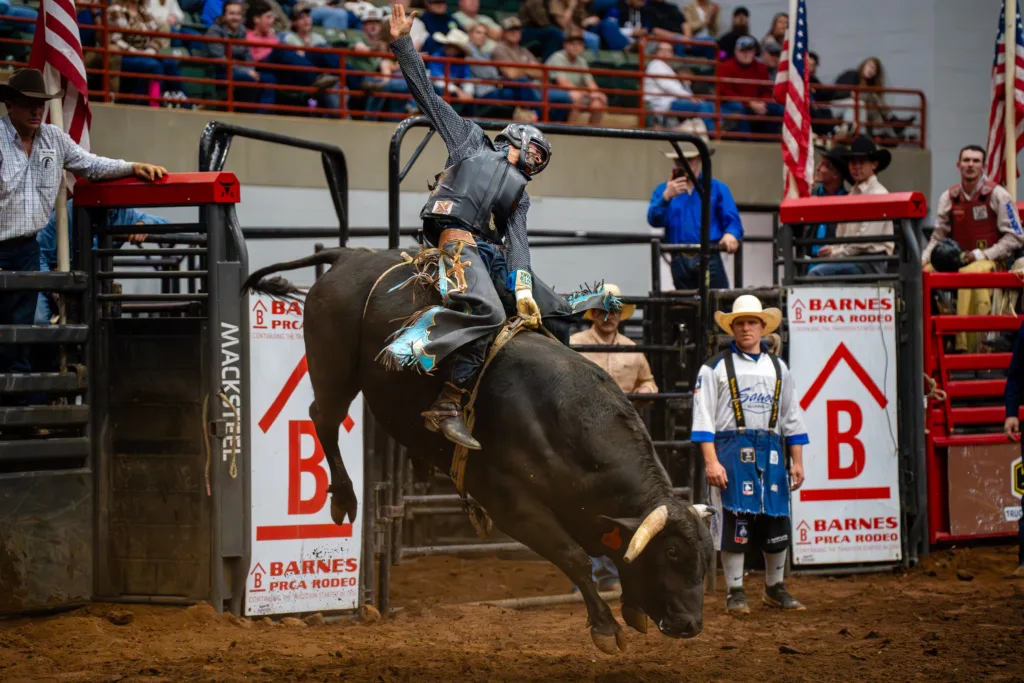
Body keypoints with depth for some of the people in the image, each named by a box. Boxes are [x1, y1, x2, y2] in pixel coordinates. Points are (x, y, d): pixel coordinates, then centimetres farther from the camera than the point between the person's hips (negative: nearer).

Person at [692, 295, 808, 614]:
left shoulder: (778, 368, 15)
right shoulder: (716, 368, 0)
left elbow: (792, 417, 17)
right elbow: (704, 417, -5)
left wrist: (797, 462, 12)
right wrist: (711, 462, -14)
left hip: (771, 452, 4)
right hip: (731, 450, -4)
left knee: (776, 521, 7)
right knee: (733, 521, -3)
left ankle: (774, 589, 23)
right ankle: (735, 593, 6)